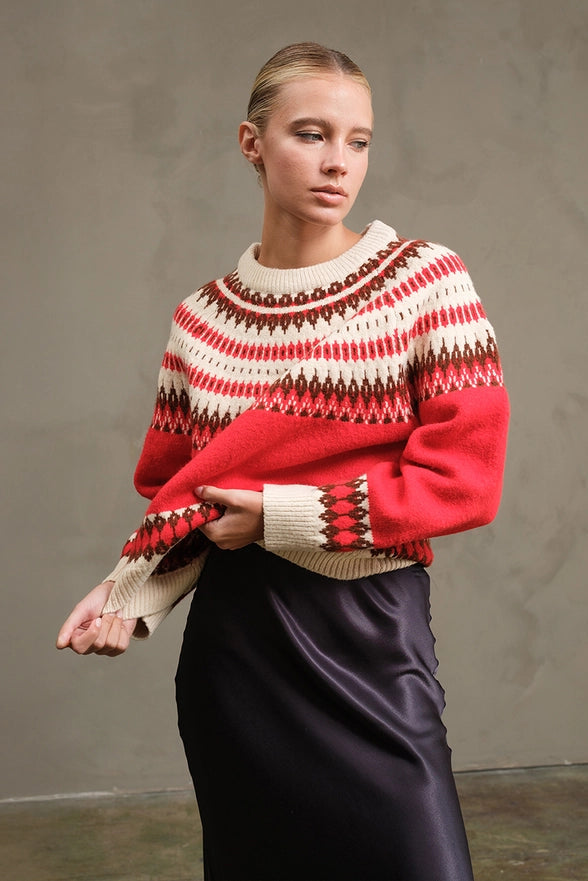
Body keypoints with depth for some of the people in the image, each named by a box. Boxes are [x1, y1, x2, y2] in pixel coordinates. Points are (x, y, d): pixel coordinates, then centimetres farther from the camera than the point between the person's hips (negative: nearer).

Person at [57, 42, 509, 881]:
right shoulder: (202, 319, 5)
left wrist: (282, 514, -14)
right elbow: (174, 497, 11)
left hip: (370, 631, -2)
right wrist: (131, 594, -8)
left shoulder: (427, 283, -4)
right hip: (232, 641, 3)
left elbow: (466, 478, -10)